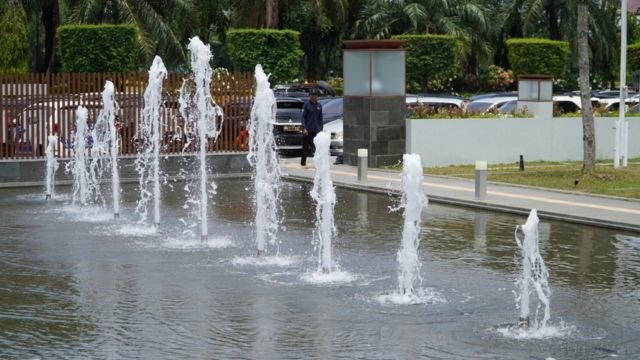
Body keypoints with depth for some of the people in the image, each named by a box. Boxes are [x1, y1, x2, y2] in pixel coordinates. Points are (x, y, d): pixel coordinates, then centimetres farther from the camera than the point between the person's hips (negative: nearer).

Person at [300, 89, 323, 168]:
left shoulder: (319, 105, 8)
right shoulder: (306, 104, -4)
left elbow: (320, 118, 14)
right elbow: (303, 117, -5)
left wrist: (321, 129, 8)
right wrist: (304, 128, -13)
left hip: (316, 130, 3)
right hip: (308, 130, -3)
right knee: (306, 147, 2)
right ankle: (303, 163, 11)